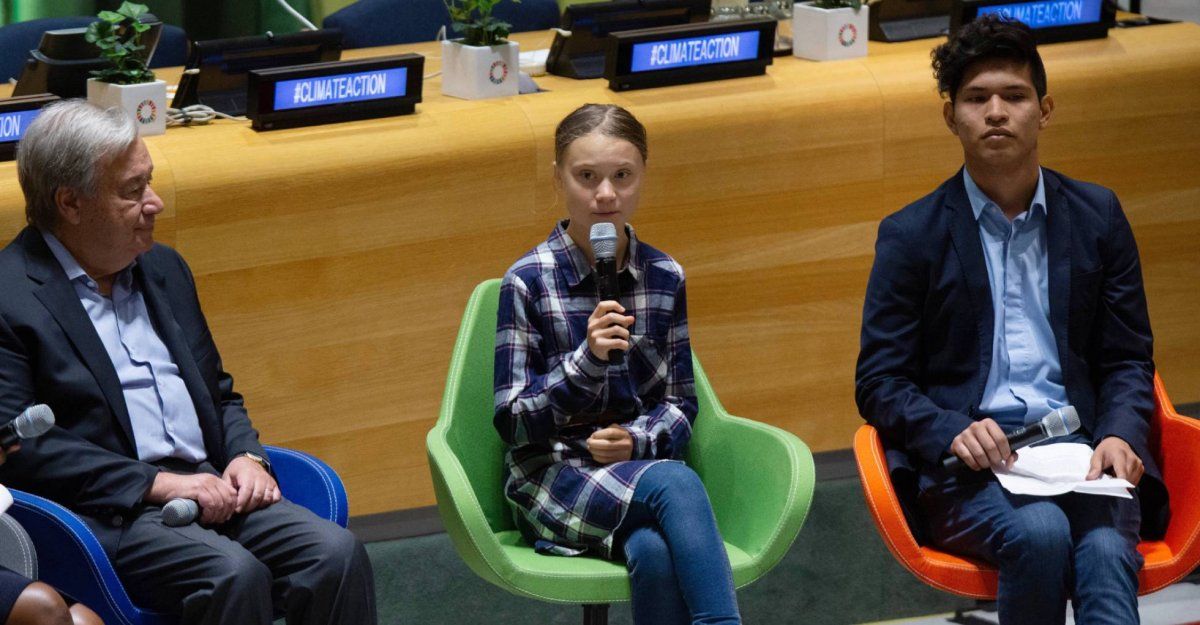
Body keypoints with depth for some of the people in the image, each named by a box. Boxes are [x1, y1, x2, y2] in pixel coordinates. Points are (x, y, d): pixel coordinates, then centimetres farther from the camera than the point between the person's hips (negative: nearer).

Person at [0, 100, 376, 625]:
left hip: (210, 487, 7)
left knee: (335, 553, -19)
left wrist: (246, 457, 4)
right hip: (109, 513, -7)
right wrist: (156, 483, -16)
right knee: (233, 573, -33)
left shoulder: (164, 269, 20)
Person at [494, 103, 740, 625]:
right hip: (552, 477, -3)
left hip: (640, 462, 3)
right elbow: (512, 421, -6)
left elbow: (681, 404, 12)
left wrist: (637, 441, -10)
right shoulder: (528, 282, -4)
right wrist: (586, 359, -22)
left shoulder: (665, 277, 7)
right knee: (675, 483, -35)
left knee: (654, 554, -36)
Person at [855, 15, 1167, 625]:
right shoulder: (911, 235, 8)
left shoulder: (1097, 216, 15)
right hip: (964, 460, -1)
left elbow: (1127, 360, 15)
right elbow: (878, 384, 5)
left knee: (1106, 551, -32)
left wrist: (1119, 436, -7)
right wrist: (954, 433, -15)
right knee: (1040, 533, -35)